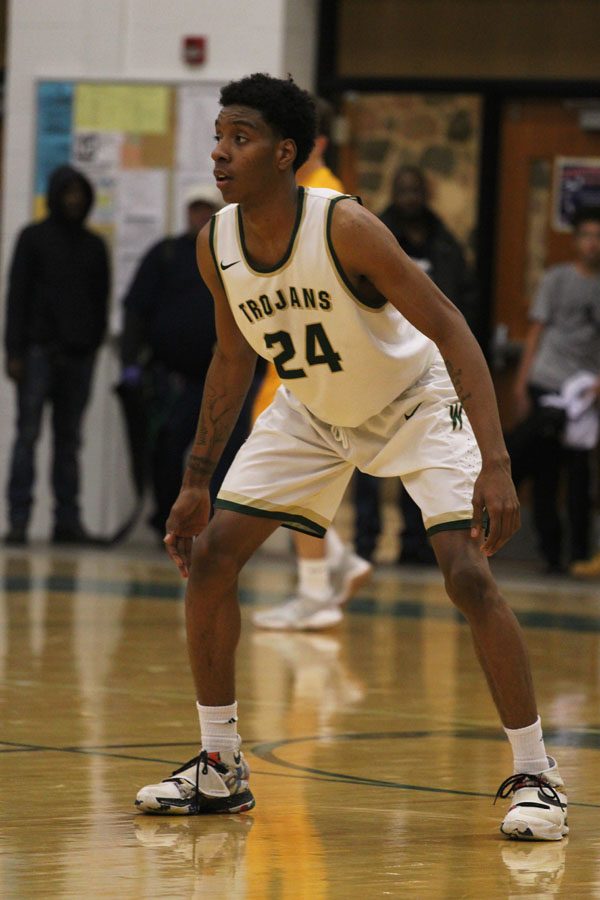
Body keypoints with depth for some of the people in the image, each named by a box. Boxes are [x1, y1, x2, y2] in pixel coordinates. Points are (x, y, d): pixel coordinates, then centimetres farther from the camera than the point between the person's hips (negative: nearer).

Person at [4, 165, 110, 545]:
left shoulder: (94, 246, 13)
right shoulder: (34, 238, 3)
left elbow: (102, 300, 16)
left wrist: (93, 346, 6)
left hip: (79, 353, 3)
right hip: (39, 351, -3)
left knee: (70, 438, 4)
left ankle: (68, 518, 5)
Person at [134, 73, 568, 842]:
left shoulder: (344, 227, -33)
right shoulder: (216, 243, -14)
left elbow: (450, 330, -32)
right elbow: (233, 358, 3)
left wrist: (495, 464, -41)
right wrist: (196, 480, 4)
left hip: (415, 400, -6)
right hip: (311, 413, 6)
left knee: (468, 575, -21)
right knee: (209, 556, -3)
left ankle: (535, 777, -9)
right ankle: (219, 769, 11)